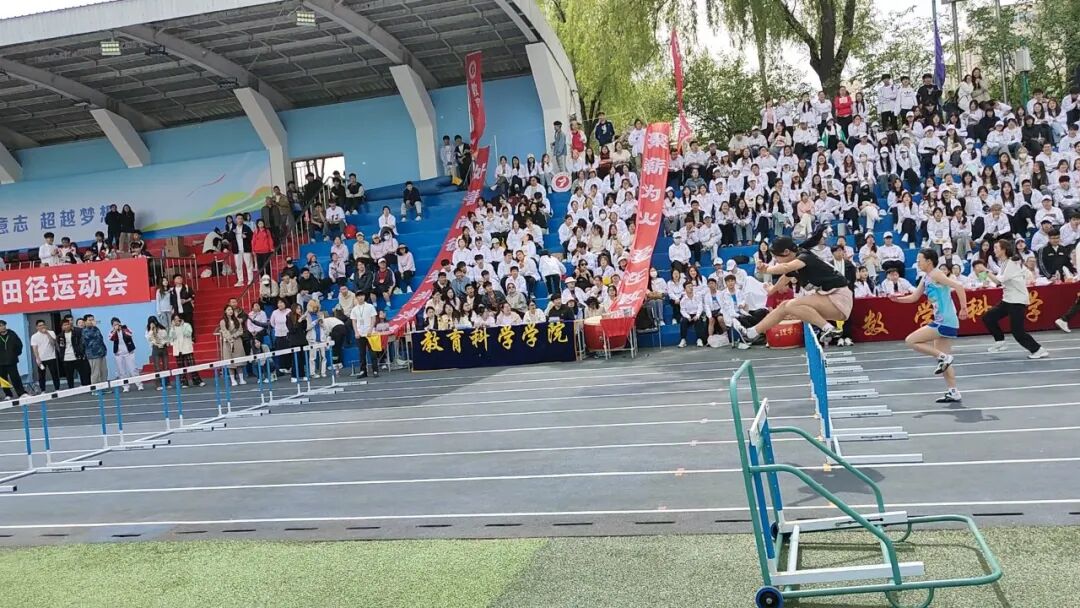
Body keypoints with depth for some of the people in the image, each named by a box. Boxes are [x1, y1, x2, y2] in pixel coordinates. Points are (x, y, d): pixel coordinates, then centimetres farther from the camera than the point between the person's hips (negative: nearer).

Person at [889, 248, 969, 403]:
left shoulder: (936, 274, -13)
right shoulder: (925, 278, 14)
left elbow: (959, 286, -22)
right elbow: (914, 297, 22)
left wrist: (963, 309, -23)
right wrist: (898, 299, 6)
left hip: (945, 322, -10)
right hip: (941, 322, 10)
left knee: (911, 341, -10)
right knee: (941, 356, 14)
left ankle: (943, 357, -7)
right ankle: (953, 393, 18)